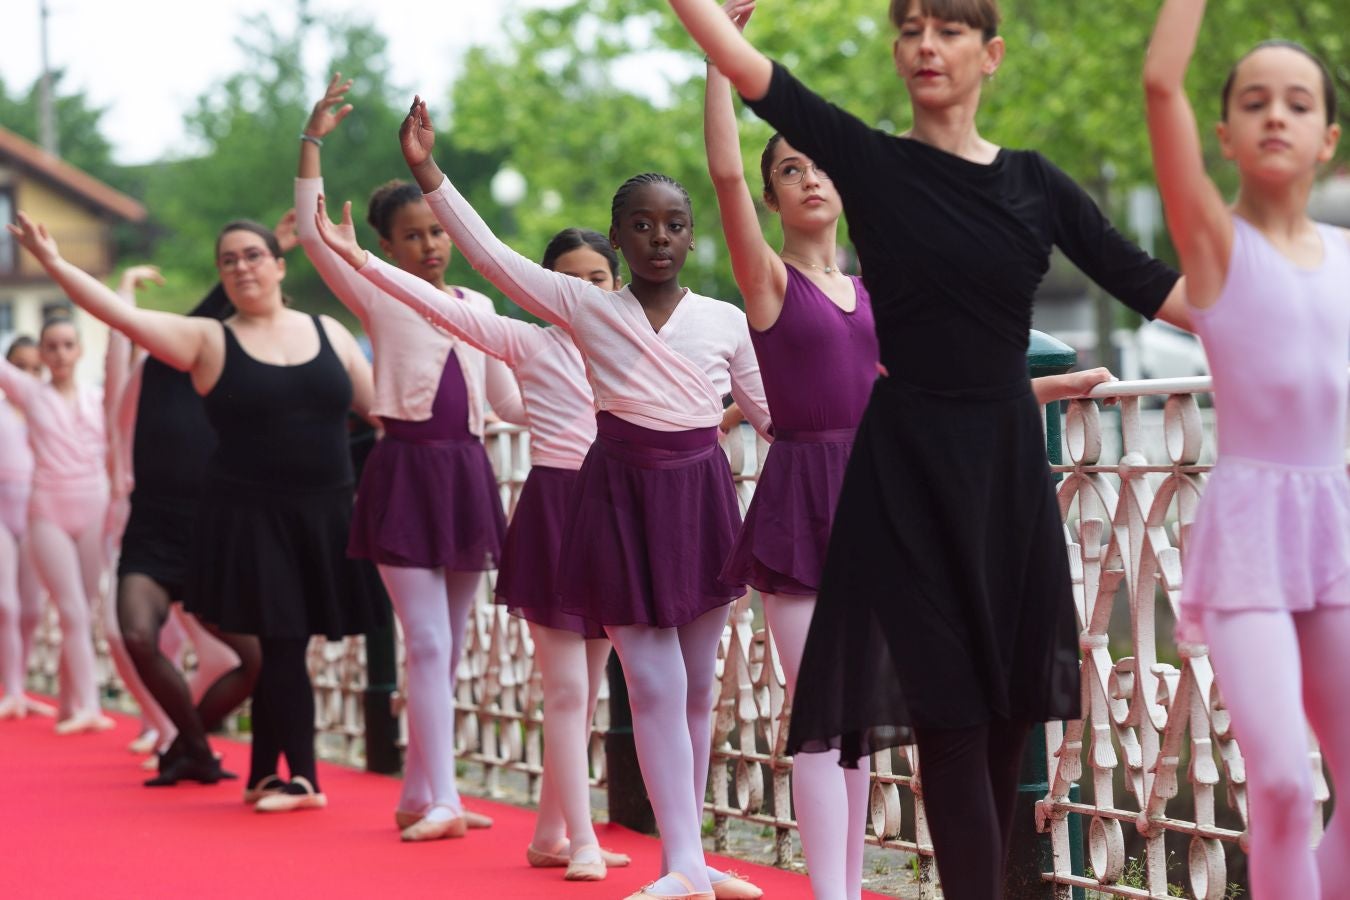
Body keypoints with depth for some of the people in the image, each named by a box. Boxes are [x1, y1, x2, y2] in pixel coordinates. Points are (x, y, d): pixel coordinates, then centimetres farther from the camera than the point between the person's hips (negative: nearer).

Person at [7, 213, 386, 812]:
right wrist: (53, 262, -17)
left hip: (324, 515, 3)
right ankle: (303, 778, -2)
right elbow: (123, 315, -9)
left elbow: (382, 409, 13)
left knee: (279, 648, 7)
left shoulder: (329, 334, 9)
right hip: (250, 517, -3)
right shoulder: (209, 342, 0)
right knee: (279, 643, -7)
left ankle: (262, 774, 19)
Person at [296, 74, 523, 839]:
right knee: (428, 642, -11)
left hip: (467, 471, 5)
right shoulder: (379, 299, -1)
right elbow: (313, 232, -14)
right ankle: (442, 799, -12)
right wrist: (313, 141, -19)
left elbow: (507, 399, 18)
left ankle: (419, 796, 17)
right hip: (406, 470, -5)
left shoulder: (477, 307, 12)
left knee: (449, 647, 9)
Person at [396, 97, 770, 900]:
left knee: (698, 687, 8)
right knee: (654, 686, -6)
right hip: (622, 494, -2)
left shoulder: (726, 321, 3)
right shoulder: (586, 308, -2)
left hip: (701, 493, 2)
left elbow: (773, 413, 12)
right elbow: (491, 254, -9)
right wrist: (428, 172, -18)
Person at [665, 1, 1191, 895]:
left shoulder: (1033, 182, 7)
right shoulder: (870, 161, -2)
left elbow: (1149, 283, 6)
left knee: (1009, 707, 8)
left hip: (1008, 463, 3)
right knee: (950, 707, -6)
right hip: (909, 468, -3)